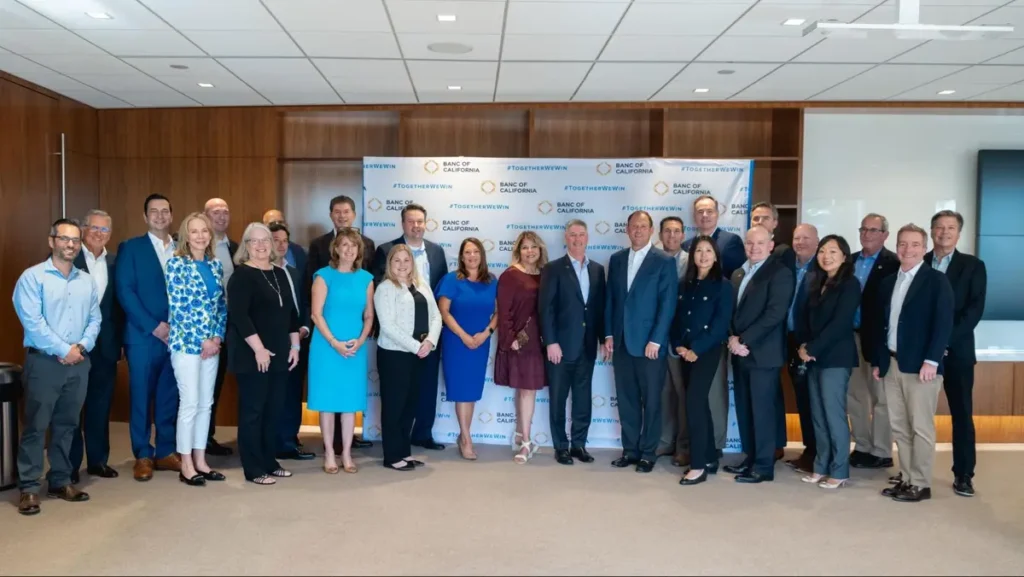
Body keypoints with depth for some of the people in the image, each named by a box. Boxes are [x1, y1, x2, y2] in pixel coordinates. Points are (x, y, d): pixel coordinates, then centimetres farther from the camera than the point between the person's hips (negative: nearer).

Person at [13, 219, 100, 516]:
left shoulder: (87, 281, 12)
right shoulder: (33, 277, -5)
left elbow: (95, 319, 9)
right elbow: (32, 321, -13)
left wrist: (82, 346, -8)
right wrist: (63, 350, -14)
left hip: (79, 363, 5)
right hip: (43, 361, -5)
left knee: (66, 424, 12)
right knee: (36, 425, -1)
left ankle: (60, 480, 21)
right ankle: (29, 487, 7)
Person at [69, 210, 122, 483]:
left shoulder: (115, 263, 9)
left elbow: (119, 303, 9)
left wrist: (118, 338, 2)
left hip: (105, 345, 4)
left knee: (101, 405, 12)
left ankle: (98, 459, 23)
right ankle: (70, 464, 16)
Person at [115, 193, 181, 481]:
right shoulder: (130, 248, 1)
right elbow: (124, 291, -8)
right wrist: (154, 326, -14)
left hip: (177, 335, 3)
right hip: (143, 335, -3)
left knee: (170, 396, 9)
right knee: (141, 396, 3)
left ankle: (166, 452, 19)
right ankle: (143, 456, 14)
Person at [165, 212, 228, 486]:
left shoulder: (216, 265, 10)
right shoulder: (176, 263, -6)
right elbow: (177, 307, -12)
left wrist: (217, 337, -2)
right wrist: (202, 340, -13)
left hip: (212, 343, 6)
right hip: (187, 342, -6)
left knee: (206, 403, 9)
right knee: (190, 403, -4)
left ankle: (200, 460, 19)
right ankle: (186, 465, 7)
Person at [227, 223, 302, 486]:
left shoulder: (280, 274, 13)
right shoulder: (242, 275, -8)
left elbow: (291, 311, 16)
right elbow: (238, 316, -17)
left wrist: (294, 346, 10)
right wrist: (259, 349, -21)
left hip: (280, 354, 7)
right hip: (251, 354, -7)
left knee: (273, 410, 11)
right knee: (253, 410, -1)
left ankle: (270, 462, 21)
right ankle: (253, 469, 6)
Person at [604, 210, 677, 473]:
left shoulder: (665, 261, -4)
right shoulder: (616, 259, 10)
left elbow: (668, 304, -8)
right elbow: (610, 299, 12)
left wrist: (655, 340, -13)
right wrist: (608, 335, 5)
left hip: (649, 343, -4)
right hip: (621, 342, 4)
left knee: (651, 401, 5)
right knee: (626, 399, 9)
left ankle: (648, 453, 16)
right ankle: (630, 450, 20)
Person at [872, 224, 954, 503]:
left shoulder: (937, 280, -3)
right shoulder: (888, 282, 15)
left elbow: (944, 323, -12)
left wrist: (931, 360, -19)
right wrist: (877, 361, 12)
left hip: (920, 365, -6)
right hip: (892, 364, 6)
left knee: (921, 427, 0)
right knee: (899, 427, 10)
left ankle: (921, 484, 9)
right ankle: (906, 478, 20)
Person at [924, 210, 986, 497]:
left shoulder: (973, 265, 4)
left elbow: (975, 308, -5)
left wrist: (946, 339, -16)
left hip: (956, 351, -1)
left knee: (961, 413, 3)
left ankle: (963, 475, 12)